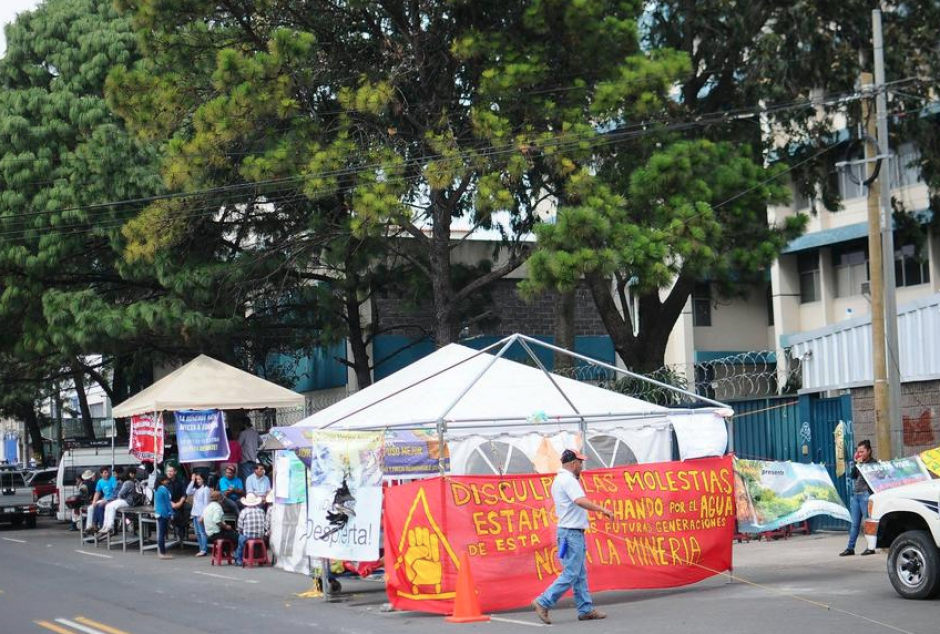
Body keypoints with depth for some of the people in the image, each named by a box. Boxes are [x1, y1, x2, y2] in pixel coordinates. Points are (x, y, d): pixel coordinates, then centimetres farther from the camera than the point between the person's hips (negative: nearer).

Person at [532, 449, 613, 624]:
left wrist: (582, 518, 21)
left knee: (580, 574, 12)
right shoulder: (568, 480, -15)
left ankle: (585, 610, 14)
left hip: (571, 532, 11)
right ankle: (543, 603, -8)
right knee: (570, 574, -9)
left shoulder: (559, 480, 17)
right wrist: (603, 510, -29)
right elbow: (581, 501, -29)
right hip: (572, 533, -11)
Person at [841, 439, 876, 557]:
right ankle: (850, 548, 8)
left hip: (865, 494, -7)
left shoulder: (873, 463, -2)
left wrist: (860, 464, -10)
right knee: (854, 523, 7)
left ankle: (870, 547, 0)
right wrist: (856, 463, 2)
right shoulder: (858, 463, 18)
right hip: (855, 494, 7)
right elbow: (852, 476, 10)